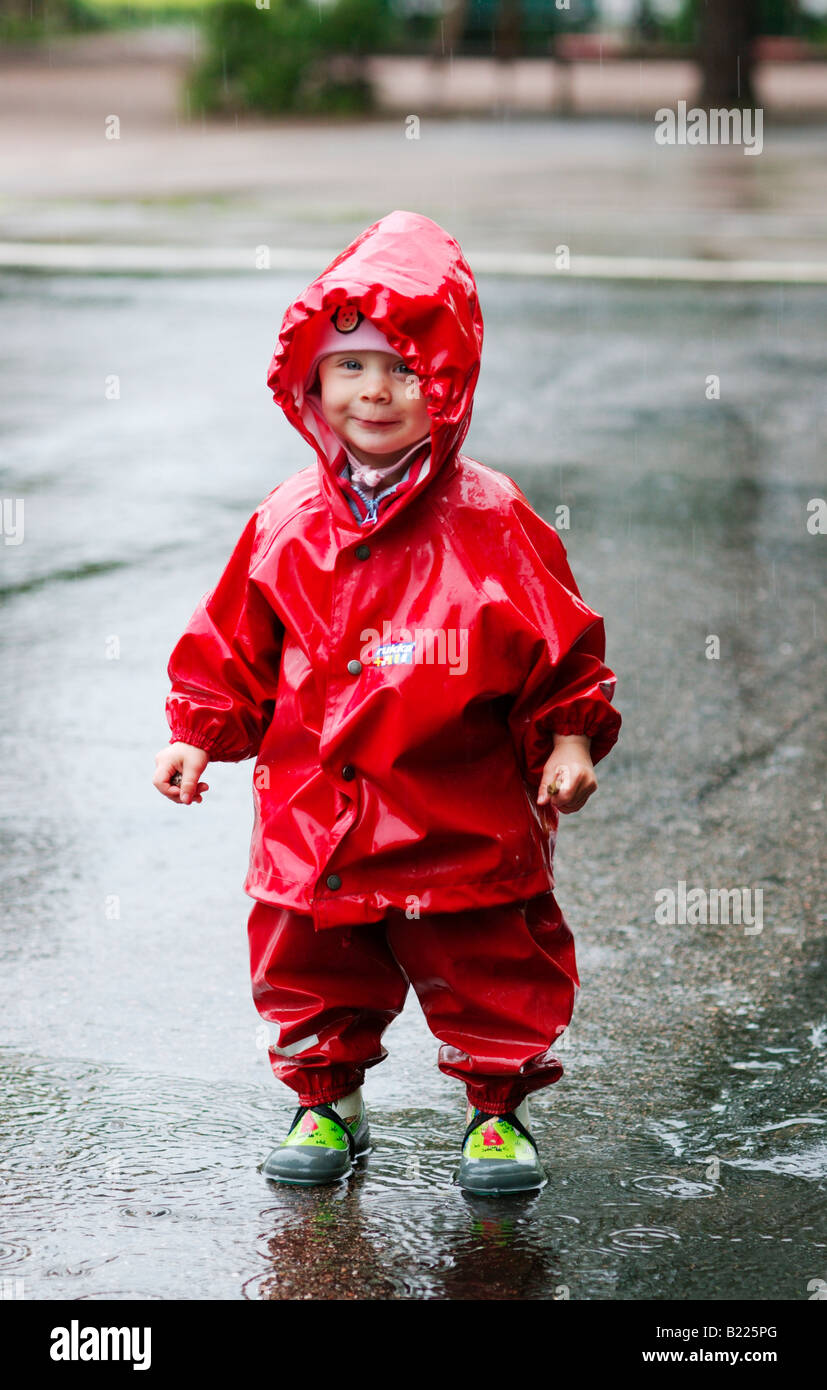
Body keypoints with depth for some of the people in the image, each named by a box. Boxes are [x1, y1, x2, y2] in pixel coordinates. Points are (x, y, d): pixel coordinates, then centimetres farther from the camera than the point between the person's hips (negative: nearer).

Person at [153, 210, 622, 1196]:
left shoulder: (492, 522, -7)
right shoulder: (287, 525, 1)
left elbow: (563, 643, 0)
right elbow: (233, 651, 11)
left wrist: (570, 737, -9)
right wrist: (196, 735, 3)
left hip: (465, 824, -2)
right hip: (315, 824, 3)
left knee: (494, 971, 6)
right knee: (308, 970, 12)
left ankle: (498, 1112, 27)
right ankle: (327, 1104, 34)